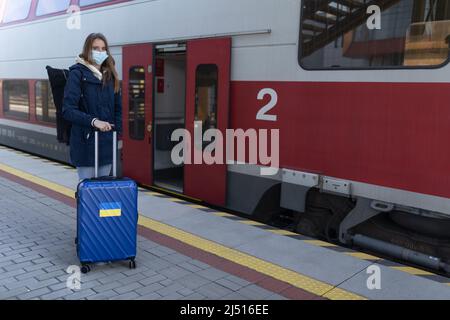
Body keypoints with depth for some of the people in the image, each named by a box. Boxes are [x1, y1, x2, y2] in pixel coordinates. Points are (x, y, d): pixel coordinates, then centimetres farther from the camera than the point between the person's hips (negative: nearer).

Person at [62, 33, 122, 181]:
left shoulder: (110, 75, 12)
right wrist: (93, 121, -26)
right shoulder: (78, 73, -5)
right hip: (85, 143, -5)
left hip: (107, 143, 5)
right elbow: (68, 110, -14)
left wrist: (117, 132, 5)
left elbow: (118, 108, 17)